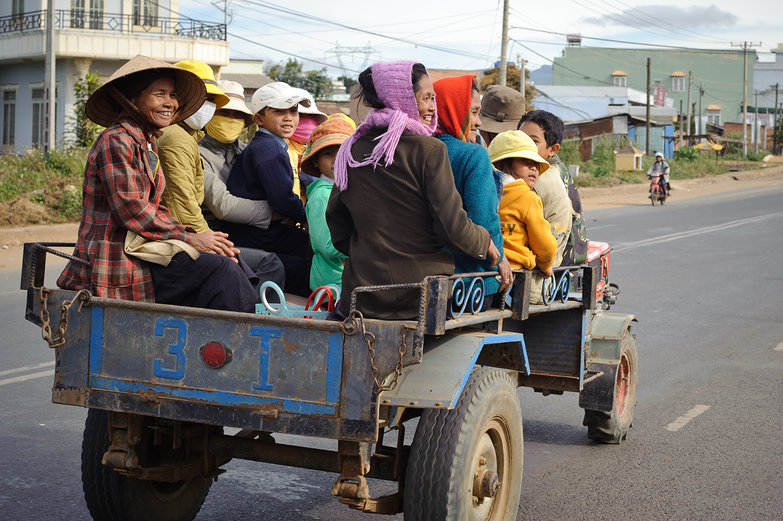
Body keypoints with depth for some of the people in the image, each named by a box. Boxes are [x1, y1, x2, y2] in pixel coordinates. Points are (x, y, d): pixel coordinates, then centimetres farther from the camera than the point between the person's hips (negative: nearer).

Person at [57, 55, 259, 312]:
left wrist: (194, 237, -1)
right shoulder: (116, 140, -10)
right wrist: (190, 239, -14)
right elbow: (132, 211, -17)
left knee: (229, 263, -6)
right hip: (115, 265, -9)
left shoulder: (147, 143, 19)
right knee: (219, 269, -20)